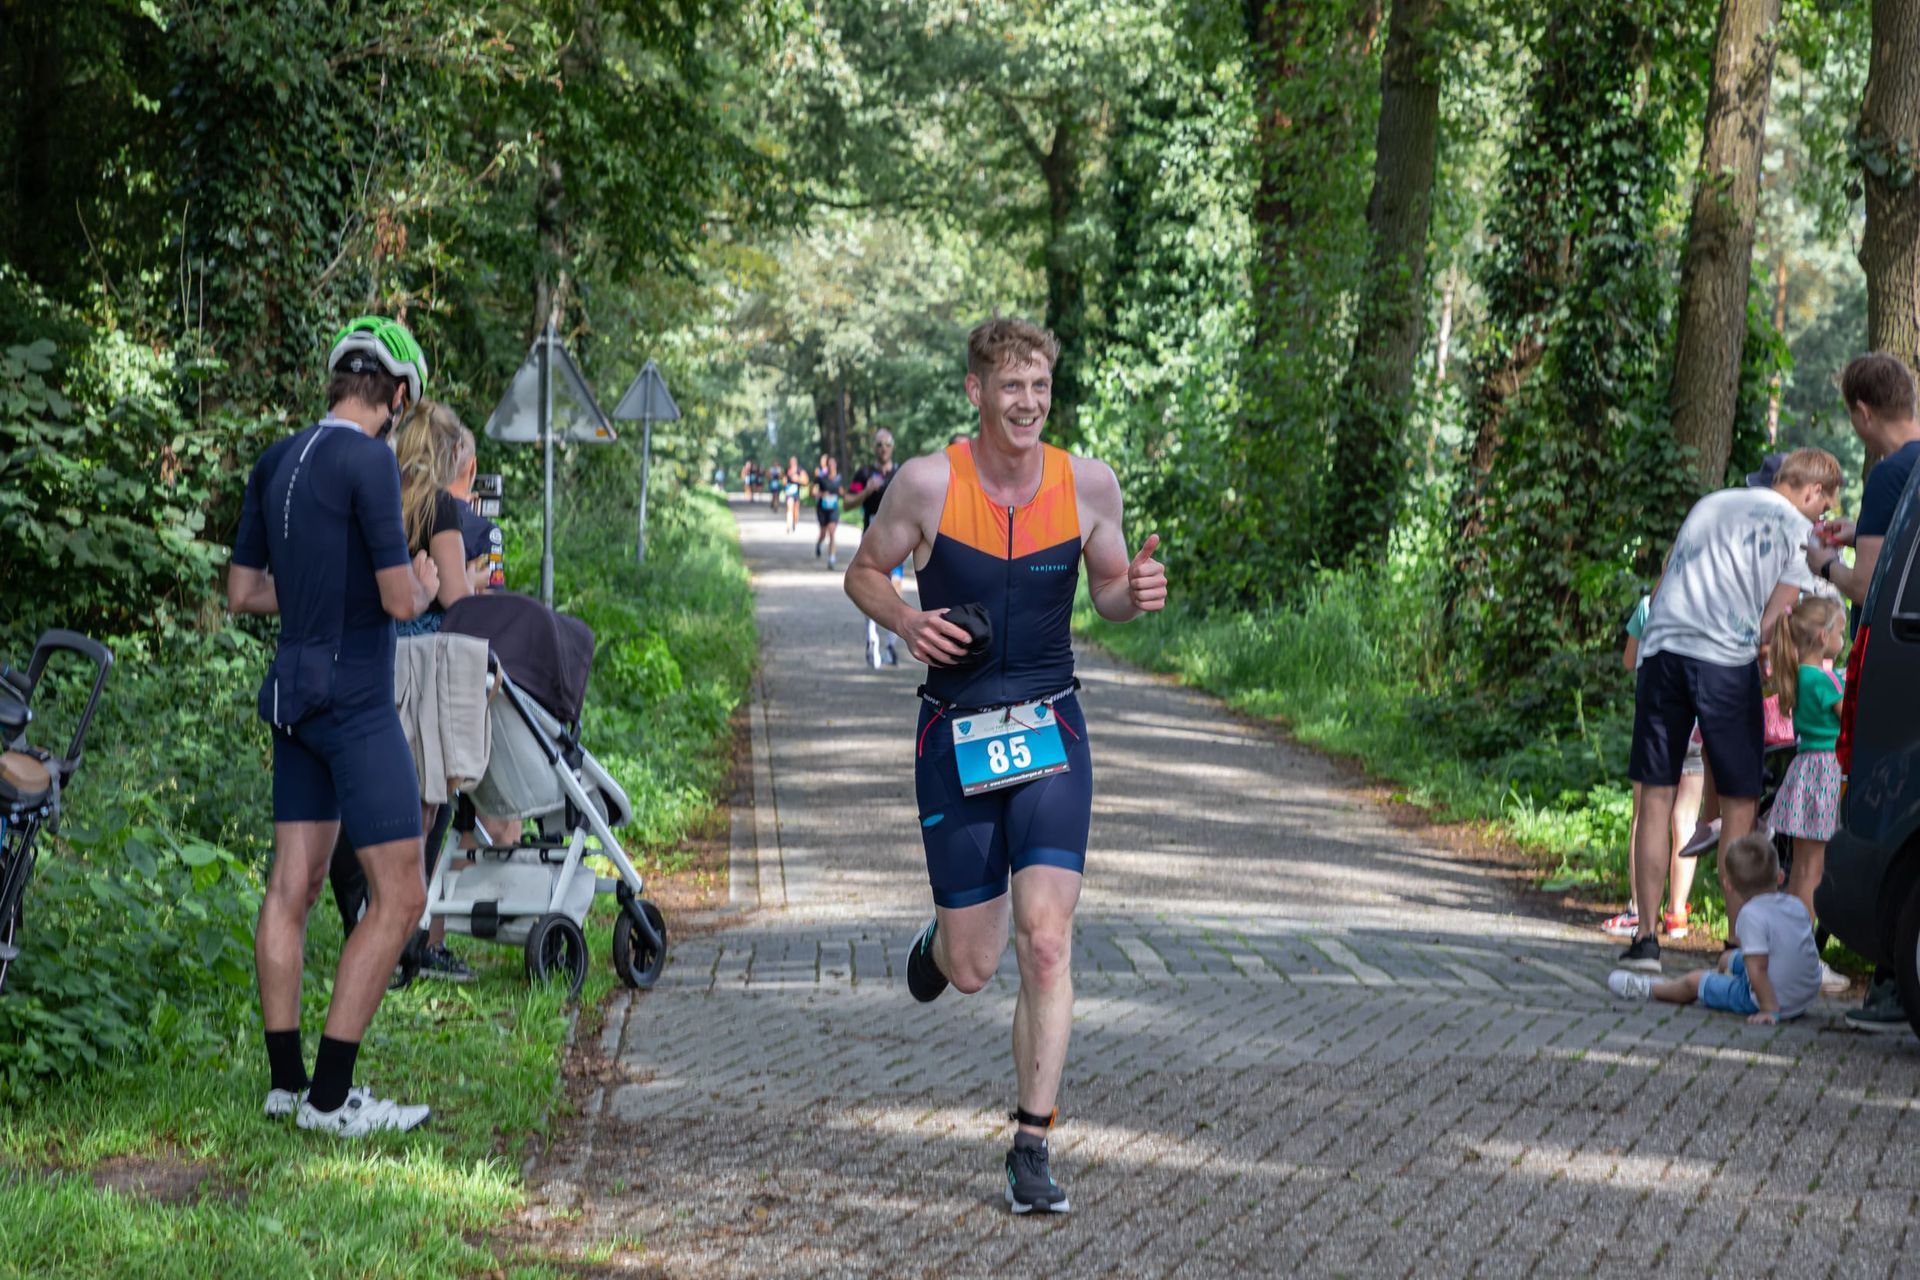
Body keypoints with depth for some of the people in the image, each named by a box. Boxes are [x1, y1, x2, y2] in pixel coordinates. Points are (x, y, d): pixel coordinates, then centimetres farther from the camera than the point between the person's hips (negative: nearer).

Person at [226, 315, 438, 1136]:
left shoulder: (275, 465, 8)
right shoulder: (369, 461, -16)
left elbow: (242, 591, 14)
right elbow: (400, 600, -20)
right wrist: (425, 584, 3)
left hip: (295, 695, 9)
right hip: (356, 705, -9)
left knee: (292, 887, 11)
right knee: (398, 897, -3)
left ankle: (286, 1080, 16)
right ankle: (330, 1093, -4)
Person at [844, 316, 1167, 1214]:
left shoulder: (1088, 484, -3)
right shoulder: (928, 483, -8)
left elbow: (1106, 590, 12)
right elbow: (863, 573, 6)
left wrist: (1136, 592, -12)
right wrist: (904, 620, -16)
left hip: (1050, 734, 1)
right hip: (956, 737, 0)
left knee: (1046, 942, -14)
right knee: (971, 968, 5)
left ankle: (1032, 1150, -5)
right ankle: (940, 939, 45)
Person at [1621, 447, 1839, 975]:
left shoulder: (1710, 504, 26)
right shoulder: (1797, 529, 9)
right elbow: (1772, 619, 2)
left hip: (1661, 648, 4)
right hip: (1725, 657, -4)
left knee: (1656, 796, 6)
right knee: (1739, 803, 4)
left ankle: (1646, 936, 2)